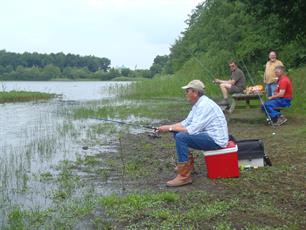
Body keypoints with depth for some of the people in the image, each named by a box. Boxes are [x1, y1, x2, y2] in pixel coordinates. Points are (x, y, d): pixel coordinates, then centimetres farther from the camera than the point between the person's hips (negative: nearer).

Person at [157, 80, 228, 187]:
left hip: (216, 140, -10)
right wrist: (167, 127, 0)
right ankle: (188, 163, 18)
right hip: (208, 135, 10)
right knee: (177, 133, 10)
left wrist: (169, 128, -17)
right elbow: (186, 123, 12)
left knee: (181, 137, -24)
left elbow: (192, 130, -26)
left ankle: (184, 176, -19)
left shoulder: (205, 105, -23)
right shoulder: (198, 104, 8)